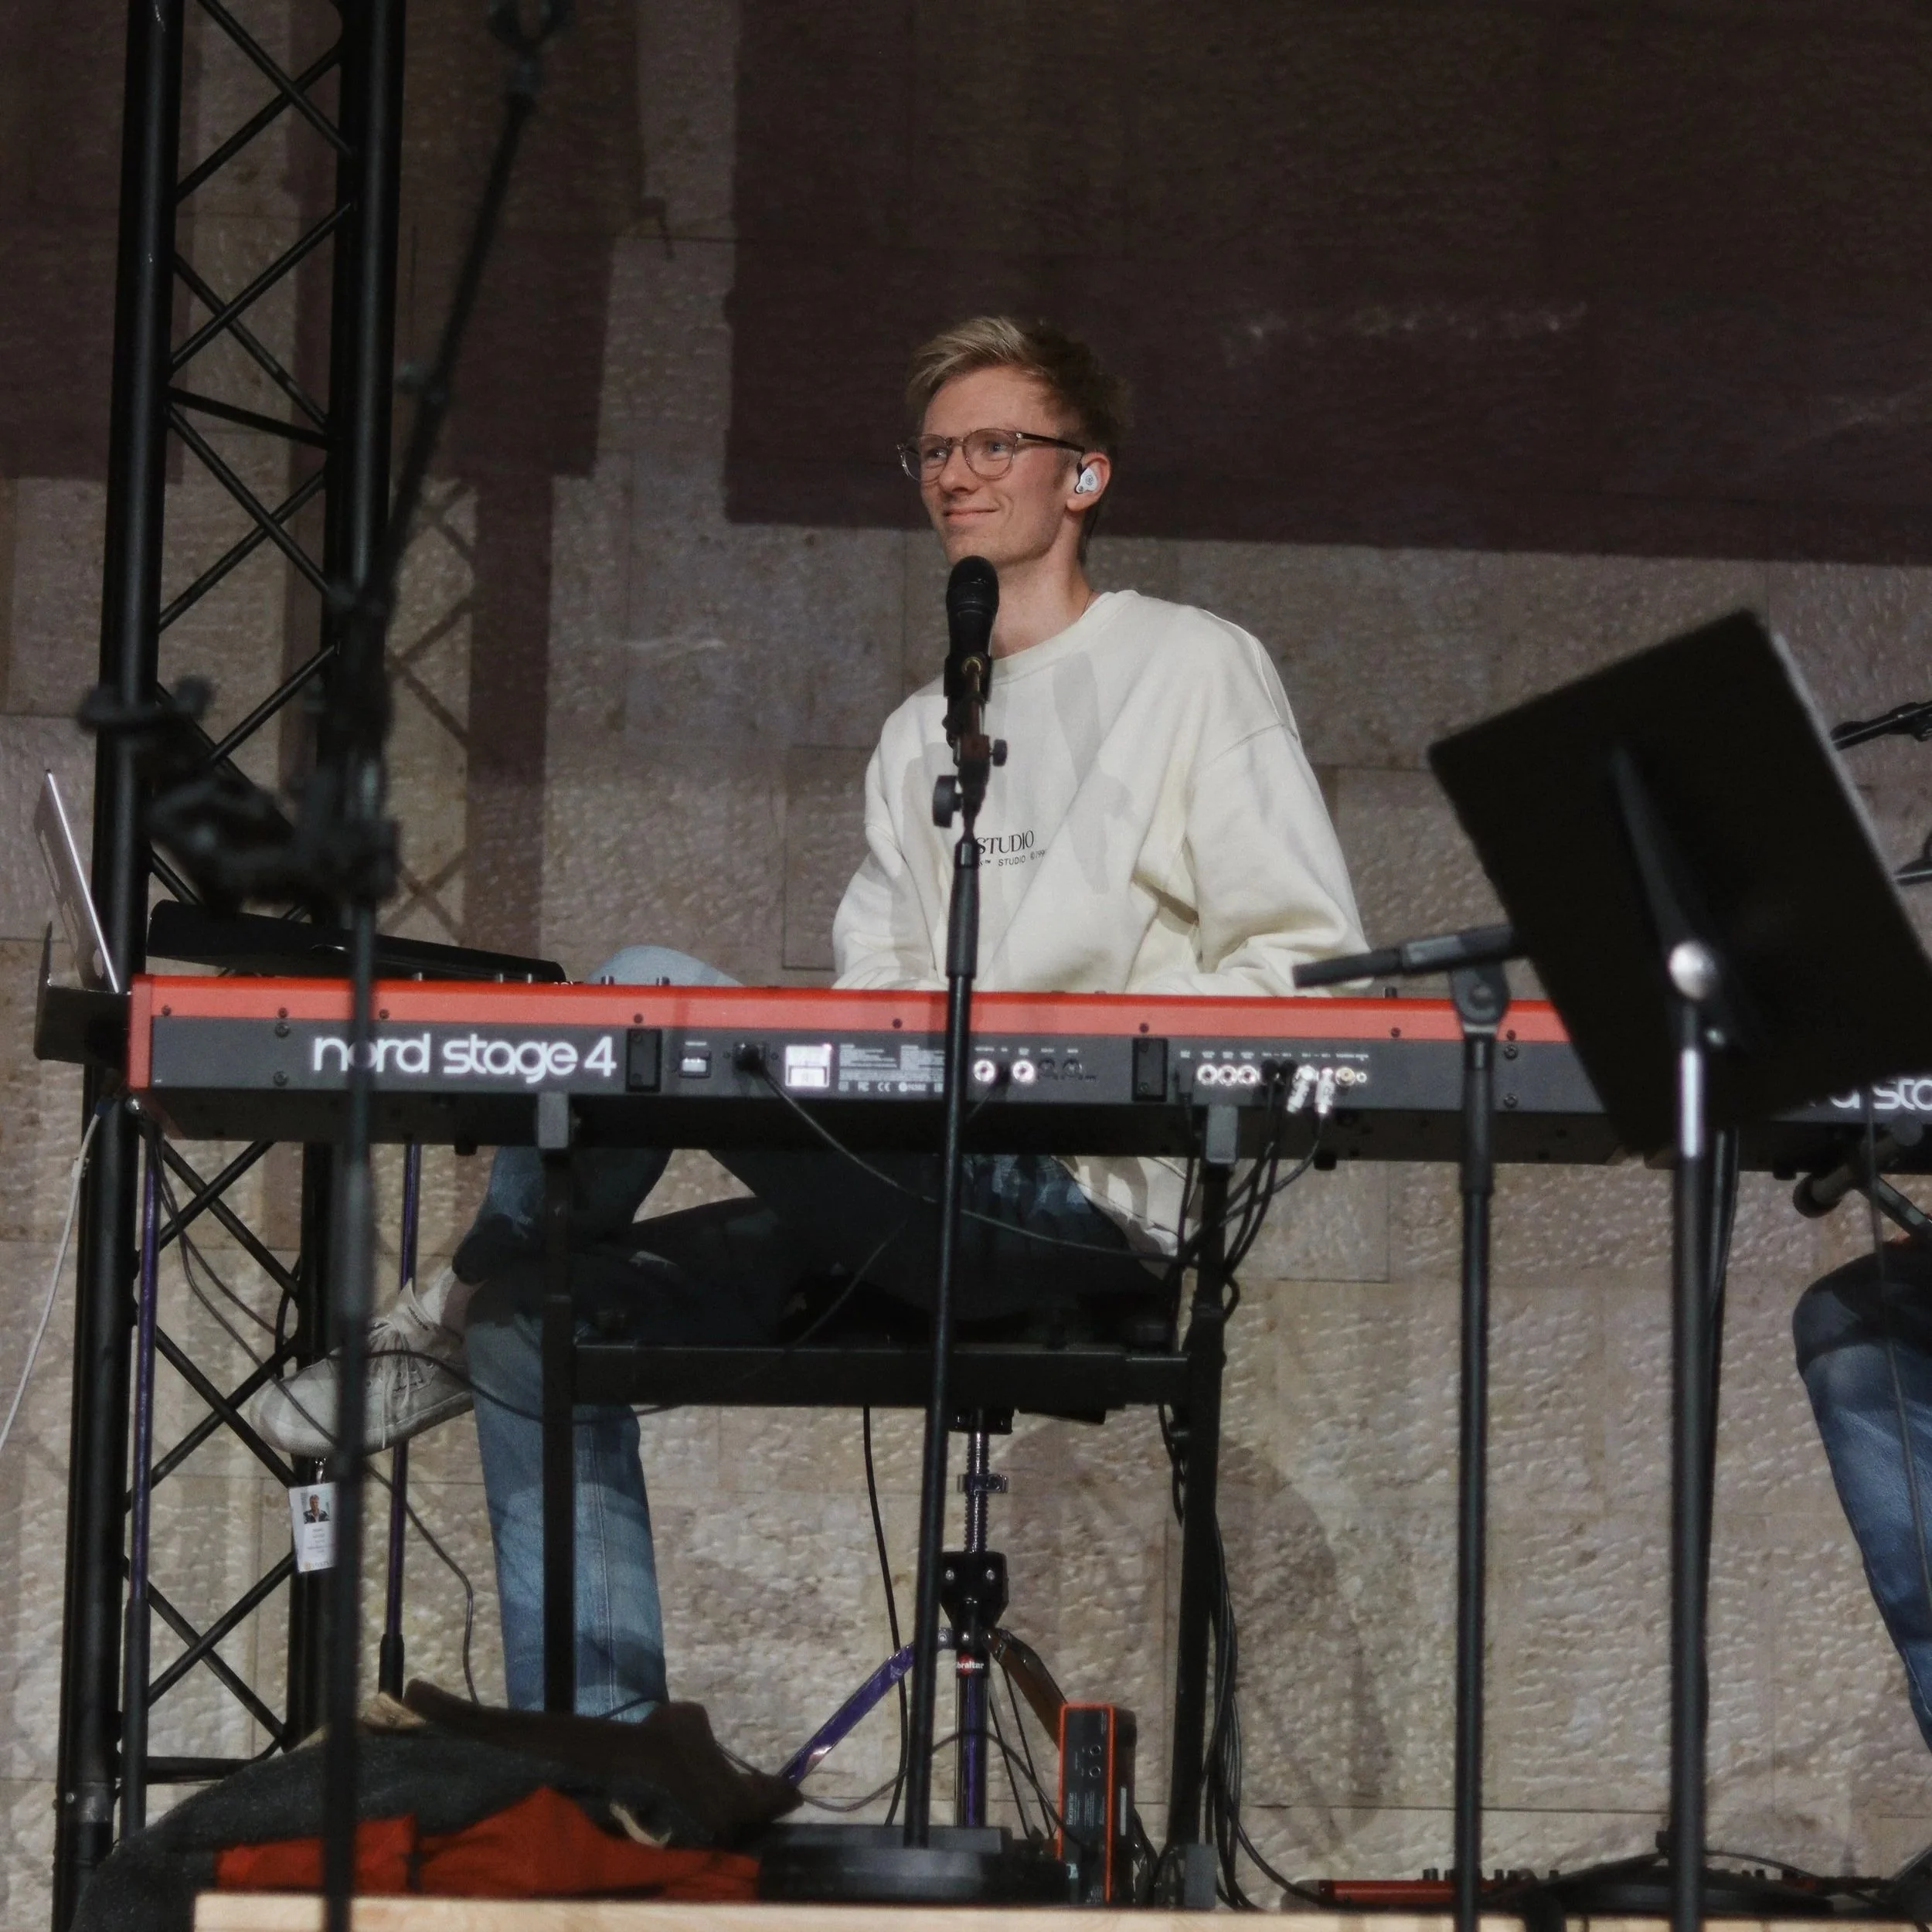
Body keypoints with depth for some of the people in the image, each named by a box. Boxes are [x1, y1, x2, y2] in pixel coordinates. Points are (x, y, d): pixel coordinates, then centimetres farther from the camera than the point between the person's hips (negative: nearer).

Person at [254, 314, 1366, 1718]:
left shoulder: (1197, 669, 3)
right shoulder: (923, 736, 26)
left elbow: (1313, 966, -6)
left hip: (1092, 1204, -8)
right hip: (920, 1203, 8)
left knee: (648, 992, -22)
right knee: (550, 1315, -3)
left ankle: (459, 1314, -1)